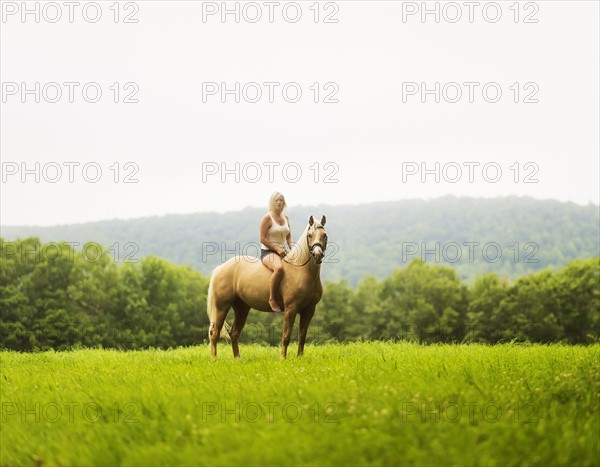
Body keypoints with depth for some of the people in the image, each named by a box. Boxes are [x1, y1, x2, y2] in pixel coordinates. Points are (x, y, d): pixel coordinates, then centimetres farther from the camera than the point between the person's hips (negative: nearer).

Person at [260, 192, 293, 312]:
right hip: (268, 252, -7)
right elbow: (263, 239, -11)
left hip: (283, 252, 7)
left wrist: (292, 248, 1)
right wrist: (277, 249, -18)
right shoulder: (267, 218, -6)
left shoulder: (285, 218, 14)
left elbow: (289, 237, 22)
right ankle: (272, 299, -29)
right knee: (279, 268, -39)